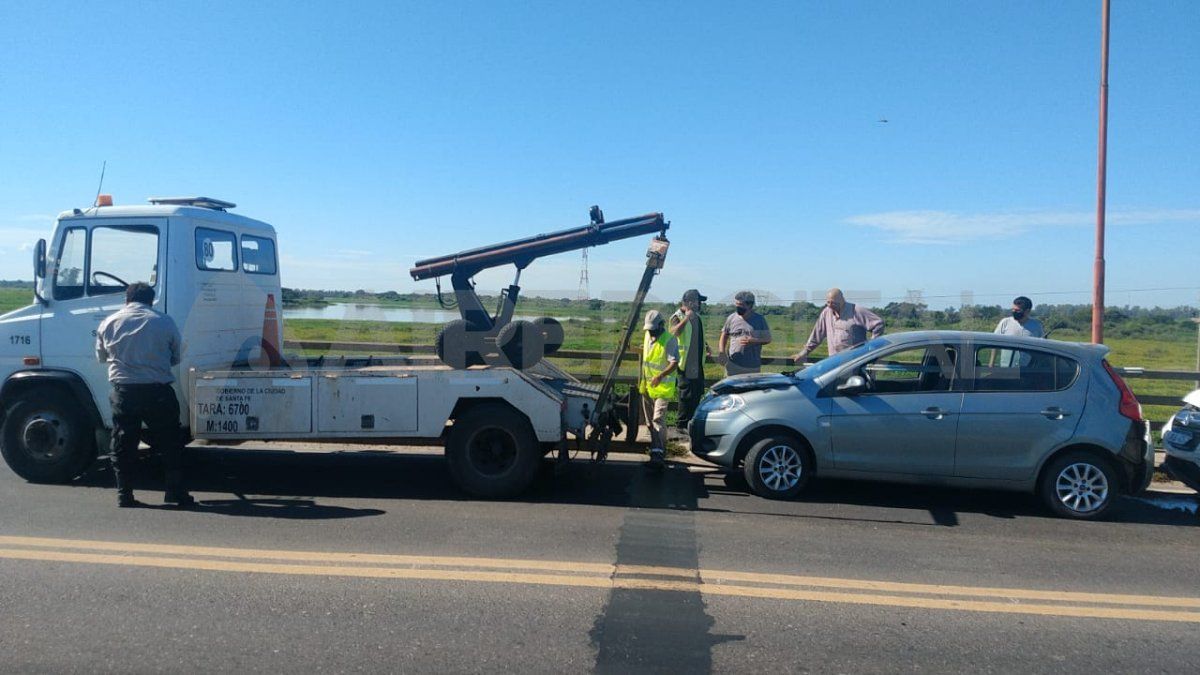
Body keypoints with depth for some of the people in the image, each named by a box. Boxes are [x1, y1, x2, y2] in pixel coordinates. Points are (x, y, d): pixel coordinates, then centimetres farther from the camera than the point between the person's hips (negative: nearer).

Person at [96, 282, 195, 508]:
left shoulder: (109, 323, 5)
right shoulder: (164, 322, -1)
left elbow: (101, 356, 17)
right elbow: (175, 358, 8)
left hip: (123, 392, 2)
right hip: (158, 392, -2)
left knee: (123, 445, 13)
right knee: (171, 443, 10)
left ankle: (124, 494, 16)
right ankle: (175, 492, 12)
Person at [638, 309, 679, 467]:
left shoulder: (669, 340, -16)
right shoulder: (648, 336, 8)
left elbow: (674, 363, -25)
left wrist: (660, 376, -40)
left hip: (663, 387, -8)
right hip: (647, 385, 8)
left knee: (658, 419, -16)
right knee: (649, 420, 16)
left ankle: (658, 452, -19)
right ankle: (656, 446, 31)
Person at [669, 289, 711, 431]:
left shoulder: (696, 316, 15)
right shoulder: (678, 317, -13)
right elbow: (674, 332, -35)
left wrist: (705, 346, 15)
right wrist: (686, 317, -40)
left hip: (697, 362, 9)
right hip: (686, 362, -9)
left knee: (697, 392, 15)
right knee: (686, 394, -6)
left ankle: (693, 420, 28)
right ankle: (682, 424, 3)